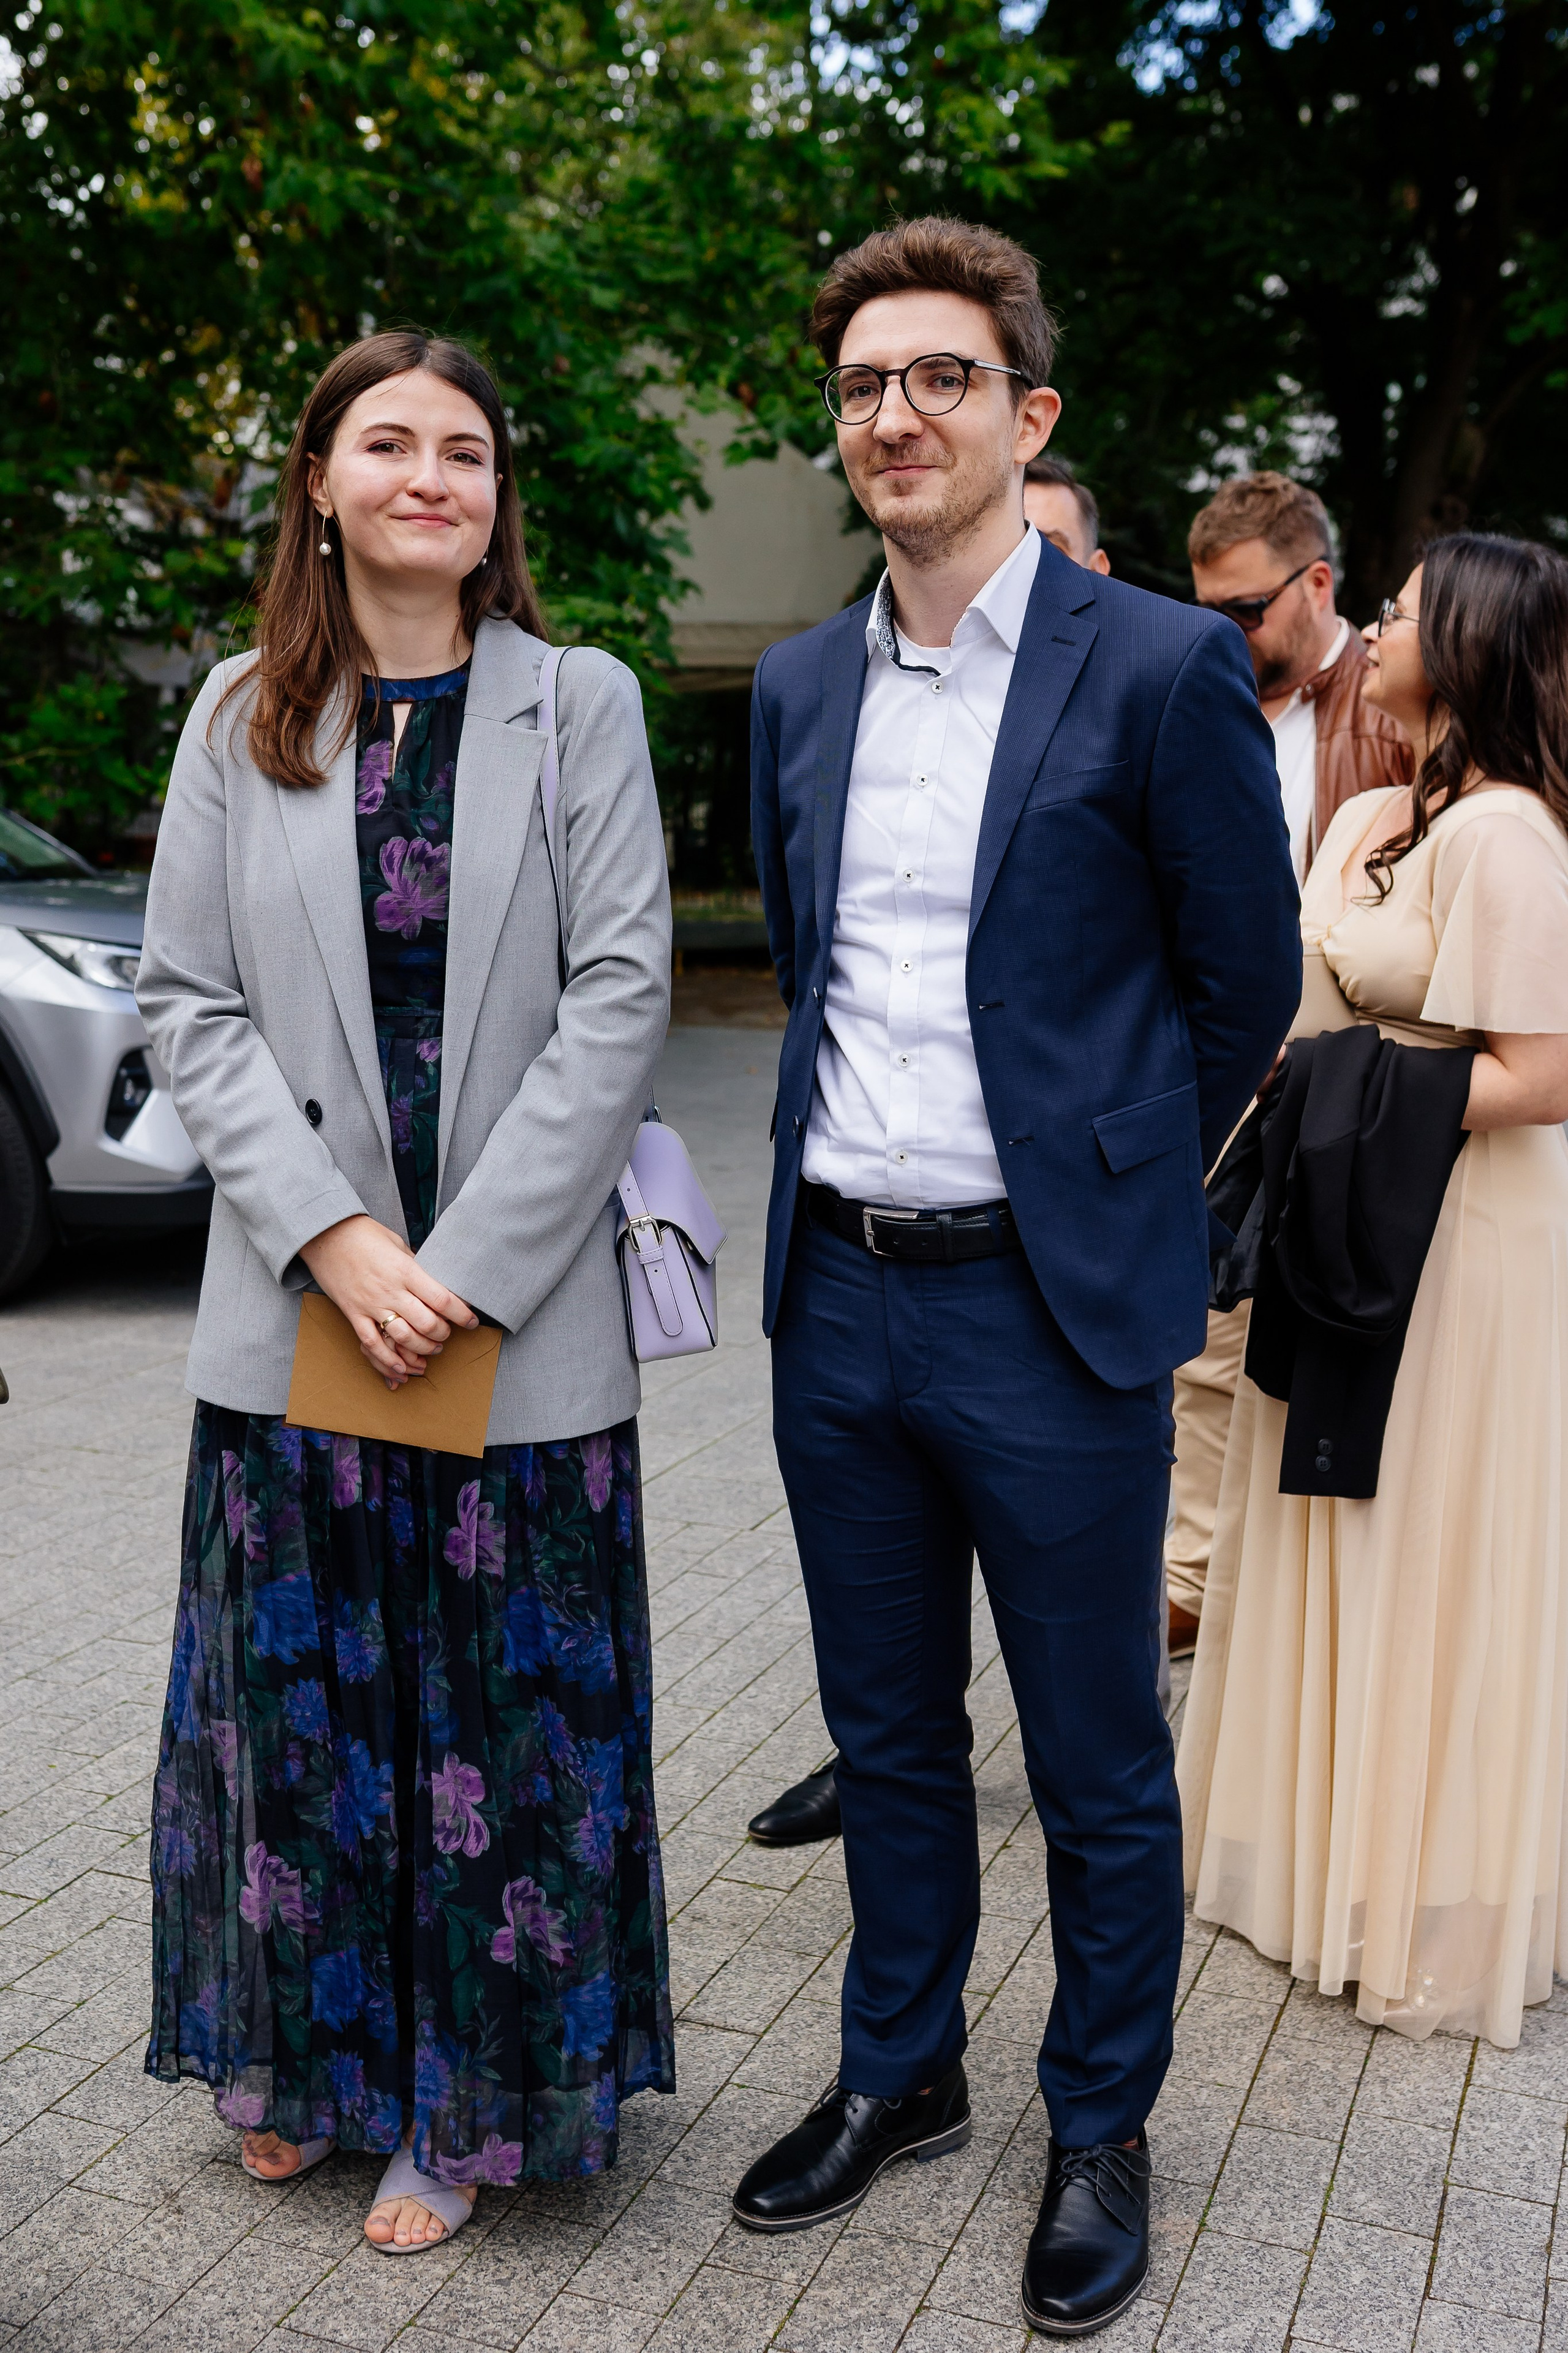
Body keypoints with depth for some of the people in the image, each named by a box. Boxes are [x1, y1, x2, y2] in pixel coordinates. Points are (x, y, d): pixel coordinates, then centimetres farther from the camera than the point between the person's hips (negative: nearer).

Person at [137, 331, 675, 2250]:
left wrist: (467, 1264, -13)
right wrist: (331, 1235, -12)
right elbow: (187, 998, 2)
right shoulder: (240, 717, 7)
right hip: (292, 1302, 2)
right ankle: (301, 2055, 36)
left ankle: (468, 2102, 27)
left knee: (503, 1707, 6)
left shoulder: (579, 703, 1)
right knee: (298, 1693, 12)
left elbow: (619, 997, -6)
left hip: (518, 1316, -2)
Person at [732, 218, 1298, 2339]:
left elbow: (1247, 986, 0)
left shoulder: (1160, 670, -8)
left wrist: (1102, 1190, 9)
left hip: (1053, 1311, -5)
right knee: (887, 1736, 19)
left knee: (1098, 1767, 11)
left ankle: (1102, 2133, 33)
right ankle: (900, 2073, 40)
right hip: (837, 1298, 5)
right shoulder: (799, 688, 9)